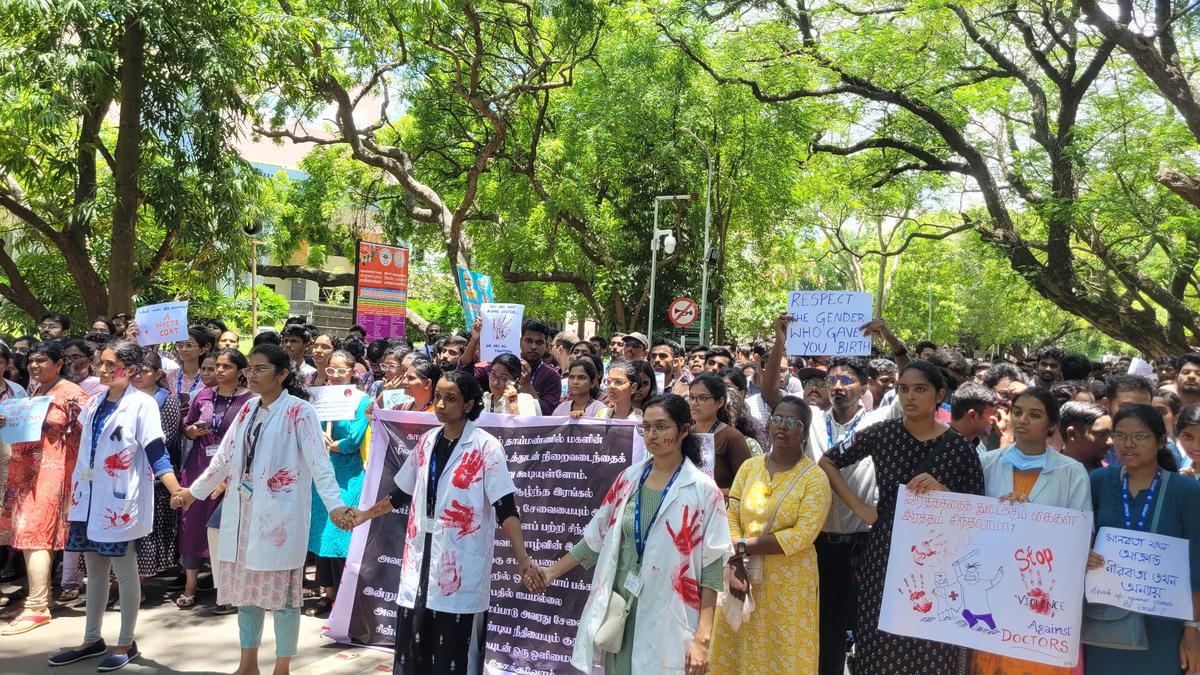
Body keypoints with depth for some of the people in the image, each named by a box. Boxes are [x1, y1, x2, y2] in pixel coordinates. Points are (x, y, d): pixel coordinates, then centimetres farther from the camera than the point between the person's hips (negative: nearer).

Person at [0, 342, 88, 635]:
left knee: (34, 533, -12)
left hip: (50, 472, -8)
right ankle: (41, 594, 19)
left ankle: (37, 606, -11)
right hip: (24, 471, 8)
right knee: (27, 534, 10)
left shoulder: (71, 394, -9)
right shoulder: (33, 391, 16)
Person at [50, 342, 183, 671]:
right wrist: (76, 492, 17)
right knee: (95, 572, 14)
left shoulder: (142, 404, -11)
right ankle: (92, 640, 25)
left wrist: (178, 491, -27)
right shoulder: (95, 402, 10)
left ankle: (126, 643, 13)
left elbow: (156, 452, -15)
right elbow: (84, 450, 17)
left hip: (121, 498, -7)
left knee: (124, 572, 3)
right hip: (90, 497, 7)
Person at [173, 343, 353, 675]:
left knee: (281, 590, 1)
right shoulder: (249, 408, 10)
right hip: (242, 511, 7)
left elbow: (319, 461, -21)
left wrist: (335, 505, -33)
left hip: (279, 514, -7)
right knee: (246, 586, 14)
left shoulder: (299, 411, -12)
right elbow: (224, 456, 20)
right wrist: (193, 491, 26)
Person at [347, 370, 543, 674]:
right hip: (421, 561, 5)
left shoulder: (486, 447, -10)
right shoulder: (427, 441, 8)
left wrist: (524, 561, -24)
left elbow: (506, 509, -15)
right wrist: (364, 515, 31)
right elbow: (402, 493, 21)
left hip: (462, 569, -5)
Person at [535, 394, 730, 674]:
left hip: (666, 619, -4)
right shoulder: (628, 479, 5)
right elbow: (597, 537, 14)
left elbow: (711, 568, -9)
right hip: (618, 610, 4)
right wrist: (552, 571, 15)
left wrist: (703, 638, -13)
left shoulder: (703, 490, -8)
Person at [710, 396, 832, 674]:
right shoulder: (749, 467, 6)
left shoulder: (815, 478, -6)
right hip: (745, 577, 4)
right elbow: (731, 519, 0)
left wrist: (743, 546, -15)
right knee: (736, 652, 9)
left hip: (789, 583, -3)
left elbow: (802, 536, -15)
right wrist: (734, 564, -16)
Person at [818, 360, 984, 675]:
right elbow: (826, 462, 8)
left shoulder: (958, 447, -2)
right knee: (882, 646, 5)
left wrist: (941, 491, -16)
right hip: (885, 553, 1)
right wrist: (859, 507, 1)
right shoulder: (882, 433, 1)